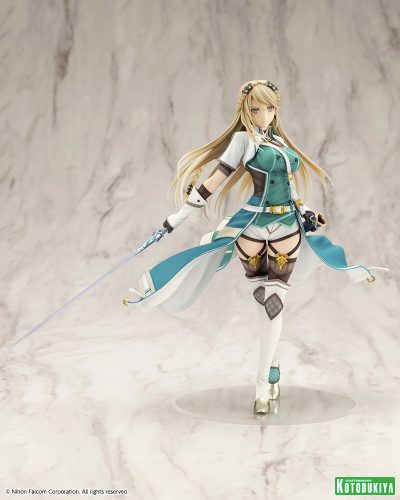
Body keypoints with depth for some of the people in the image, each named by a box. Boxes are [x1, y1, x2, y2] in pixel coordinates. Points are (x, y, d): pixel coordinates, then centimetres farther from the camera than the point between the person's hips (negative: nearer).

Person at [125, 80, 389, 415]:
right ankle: (273, 368, 19)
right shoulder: (244, 139, -3)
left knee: (273, 304, -1)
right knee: (264, 303, 2)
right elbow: (217, 178, -7)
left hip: (287, 227, 4)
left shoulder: (281, 141, 14)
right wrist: (183, 213, -10)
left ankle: (264, 381, 3)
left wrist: (307, 213, 20)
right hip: (253, 227, -4)